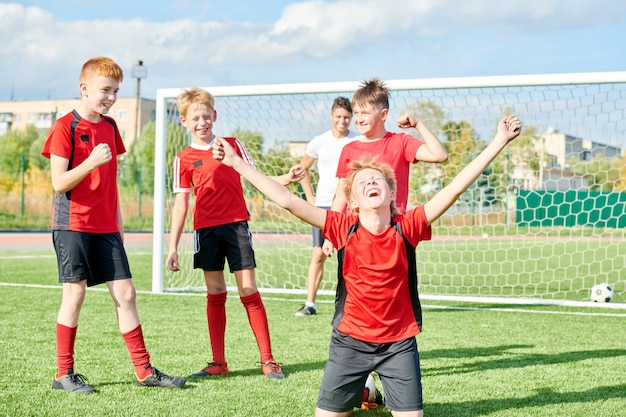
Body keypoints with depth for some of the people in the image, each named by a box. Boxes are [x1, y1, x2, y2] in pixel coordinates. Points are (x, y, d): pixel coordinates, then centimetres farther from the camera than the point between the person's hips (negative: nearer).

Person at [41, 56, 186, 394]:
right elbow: (59, 183, -13)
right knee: (75, 292, -4)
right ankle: (64, 374, 7)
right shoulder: (65, 127, -8)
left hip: (106, 227, 6)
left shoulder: (109, 126, 13)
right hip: (73, 223, -6)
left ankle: (144, 371, 8)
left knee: (125, 292, 3)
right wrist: (91, 162, -26)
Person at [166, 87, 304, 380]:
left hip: (236, 225, -1)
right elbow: (181, 203, 3)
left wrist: (286, 178, -10)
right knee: (215, 294, 5)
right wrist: (173, 248, -1)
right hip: (205, 230, 1)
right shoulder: (184, 159, 5)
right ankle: (218, 363, 12)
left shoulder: (232, 145, 6)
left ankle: (268, 360, 1)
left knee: (249, 292, -3)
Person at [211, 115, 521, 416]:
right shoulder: (343, 229, -11)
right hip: (350, 342, 0)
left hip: (399, 344, 0)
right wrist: (236, 163, -17)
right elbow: (287, 200, -14)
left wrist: (498, 142, -17)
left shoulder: (407, 227, -9)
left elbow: (455, 188, -14)